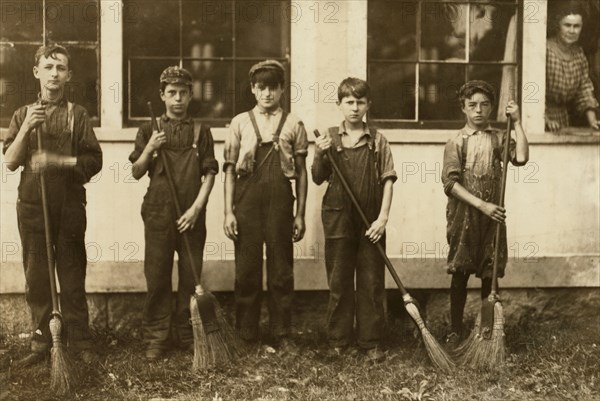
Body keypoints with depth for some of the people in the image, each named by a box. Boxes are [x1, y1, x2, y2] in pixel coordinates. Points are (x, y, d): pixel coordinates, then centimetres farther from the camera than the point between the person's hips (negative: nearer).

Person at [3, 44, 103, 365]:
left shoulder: (77, 115, 6)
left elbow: (94, 161, -1)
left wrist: (58, 161, -14)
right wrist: (26, 129, -11)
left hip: (69, 204, -2)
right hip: (32, 205, 2)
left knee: (72, 275, 1)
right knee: (36, 277, 5)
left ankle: (80, 342, 9)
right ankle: (41, 342, 14)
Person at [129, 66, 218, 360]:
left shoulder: (200, 131, 7)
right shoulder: (150, 130, 7)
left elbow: (209, 173, 3)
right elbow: (136, 173, 6)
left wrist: (196, 207, -8)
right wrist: (148, 150, -11)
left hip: (192, 215, 0)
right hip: (158, 212, 0)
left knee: (191, 277, 4)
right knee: (157, 278, 2)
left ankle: (188, 336, 15)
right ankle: (156, 339, 9)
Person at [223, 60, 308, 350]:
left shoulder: (293, 124, 7)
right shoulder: (240, 122, 7)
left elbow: (301, 172, 7)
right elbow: (230, 170, 6)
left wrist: (300, 215, 4)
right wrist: (228, 212, -1)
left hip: (280, 198, 0)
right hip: (247, 198, 0)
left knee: (281, 268, 3)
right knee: (246, 268, 4)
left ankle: (282, 334, 13)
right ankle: (246, 334, 14)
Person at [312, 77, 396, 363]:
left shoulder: (377, 140, 3)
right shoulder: (329, 138, 3)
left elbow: (388, 179, 0)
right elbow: (318, 179, 4)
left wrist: (383, 216, -9)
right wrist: (320, 156, -15)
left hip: (370, 221, 0)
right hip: (338, 218, 0)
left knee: (372, 283, 5)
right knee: (338, 282, 8)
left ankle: (371, 342, 14)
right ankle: (338, 341, 18)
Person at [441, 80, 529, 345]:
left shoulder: (498, 138, 6)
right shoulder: (457, 142, -2)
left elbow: (521, 157, -13)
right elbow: (451, 183, -10)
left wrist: (517, 122, -10)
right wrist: (482, 204, -18)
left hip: (492, 215, 2)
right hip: (464, 215, -2)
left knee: (490, 275, 7)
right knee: (460, 274, 3)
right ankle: (456, 330, 13)